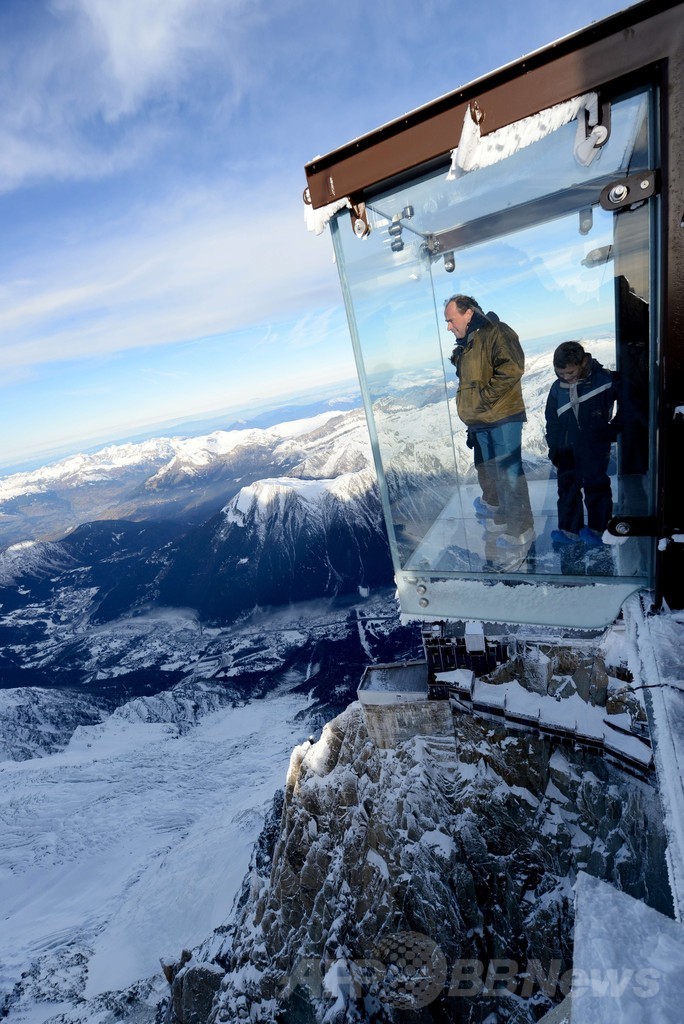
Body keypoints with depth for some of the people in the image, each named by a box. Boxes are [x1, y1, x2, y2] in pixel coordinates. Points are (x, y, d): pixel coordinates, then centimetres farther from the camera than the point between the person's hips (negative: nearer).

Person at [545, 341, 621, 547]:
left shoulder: (605, 380, -9)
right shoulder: (557, 388, 3)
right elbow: (552, 421, 9)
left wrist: (614, 429, -2)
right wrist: (553, 448, 4)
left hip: (595, 447, -4)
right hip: (567, 450, 4)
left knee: (596, 487, 4)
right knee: (567, 489, 8)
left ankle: (598, 529, 16)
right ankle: (569, 529, 18)